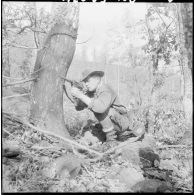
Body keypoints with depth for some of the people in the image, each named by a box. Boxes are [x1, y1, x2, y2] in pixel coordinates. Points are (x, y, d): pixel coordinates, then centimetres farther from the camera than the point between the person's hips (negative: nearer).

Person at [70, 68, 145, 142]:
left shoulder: (106, 91, -25)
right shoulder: (90, 92, -1)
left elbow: (101, 107, -46)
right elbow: (79, 107, 0)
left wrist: (81, 96, -41)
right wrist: (76, 96, -21)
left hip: (121, 122, -9)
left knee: (100, 109, -27)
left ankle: (111, 137, -15)